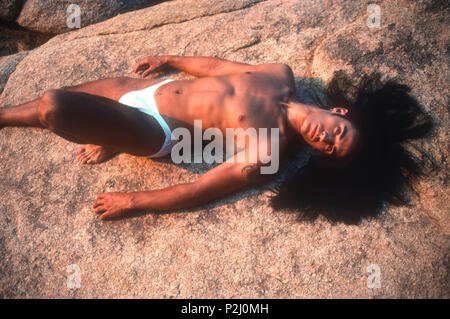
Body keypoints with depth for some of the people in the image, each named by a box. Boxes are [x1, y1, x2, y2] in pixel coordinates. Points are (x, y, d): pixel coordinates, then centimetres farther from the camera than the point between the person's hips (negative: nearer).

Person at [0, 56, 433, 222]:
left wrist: (132, 203, -17)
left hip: (150, 128, -7)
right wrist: (169, 60, 18)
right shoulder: (282, 76, -4)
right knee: (58, 98, 9)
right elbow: (219, 67, 10)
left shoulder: (267, 153, -24)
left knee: (55, 106, -20)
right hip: (153, 85, 7)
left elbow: (197, 192, -21)